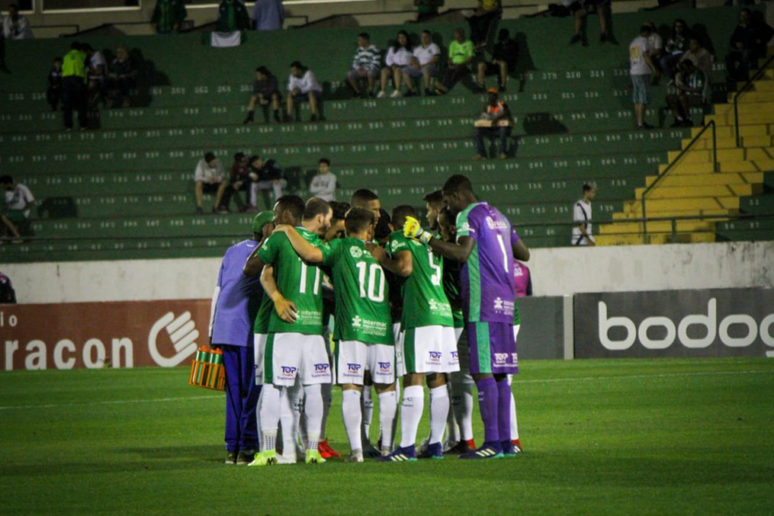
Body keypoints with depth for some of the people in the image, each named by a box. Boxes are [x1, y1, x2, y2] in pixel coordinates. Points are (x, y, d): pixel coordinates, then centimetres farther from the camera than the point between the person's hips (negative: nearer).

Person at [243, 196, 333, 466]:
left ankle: (268, 450, -4)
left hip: (285, 322, -3)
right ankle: (313, 449, 7)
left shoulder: (280, 238, 0)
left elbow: (249, 269, 5)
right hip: (314, 322, 3)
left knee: (273, 385, -1)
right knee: (313, 386, 7)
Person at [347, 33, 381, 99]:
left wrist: (366, 71, -21)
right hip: (362, 71, 6)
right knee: (350, 75, -19)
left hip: (371, 70, -6)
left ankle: (370, 93, -26)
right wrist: (358, 69, -10)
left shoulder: (374, 49, -9)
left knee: (371, 73, -41)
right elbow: (355, 62, 10)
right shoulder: (359, 50, 12)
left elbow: (376, 63, -15)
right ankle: (358, 92, -8)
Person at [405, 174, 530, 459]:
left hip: (482, 305, -9)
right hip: (504, 303, 9)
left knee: (483, 372, -10)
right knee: (498, 372, 10)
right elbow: (523, 254, 27)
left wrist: (425, 237, -20)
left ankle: (492, 442, -14)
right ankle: (505, 440, 9)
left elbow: (463, 252, -23)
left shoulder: (470, 216, -6)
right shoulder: (498, 216, 20)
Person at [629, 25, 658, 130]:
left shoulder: (633, 43, 18)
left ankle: (639, 122, 9)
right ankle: (641, 123, -13)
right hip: (643, 72, -8)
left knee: (637, 99, 8)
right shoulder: (644, 41, -5)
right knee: (643, 99, -9)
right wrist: (654, 69, -12)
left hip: (633, 72, 8)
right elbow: (646, 56, -13)